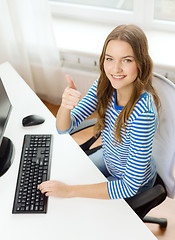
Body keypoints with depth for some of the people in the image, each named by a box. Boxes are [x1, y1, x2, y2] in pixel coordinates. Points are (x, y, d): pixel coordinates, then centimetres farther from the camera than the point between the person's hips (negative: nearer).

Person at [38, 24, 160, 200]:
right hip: (107, 159, 5)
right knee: (64, 177, 16)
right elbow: (64, 128, -14)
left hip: (136, 182, -5)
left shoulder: (143, 111, -38)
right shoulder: (104, 85, -18)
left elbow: (130, 186, -32)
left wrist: (69, 190, -31)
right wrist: (65, 105, -38)